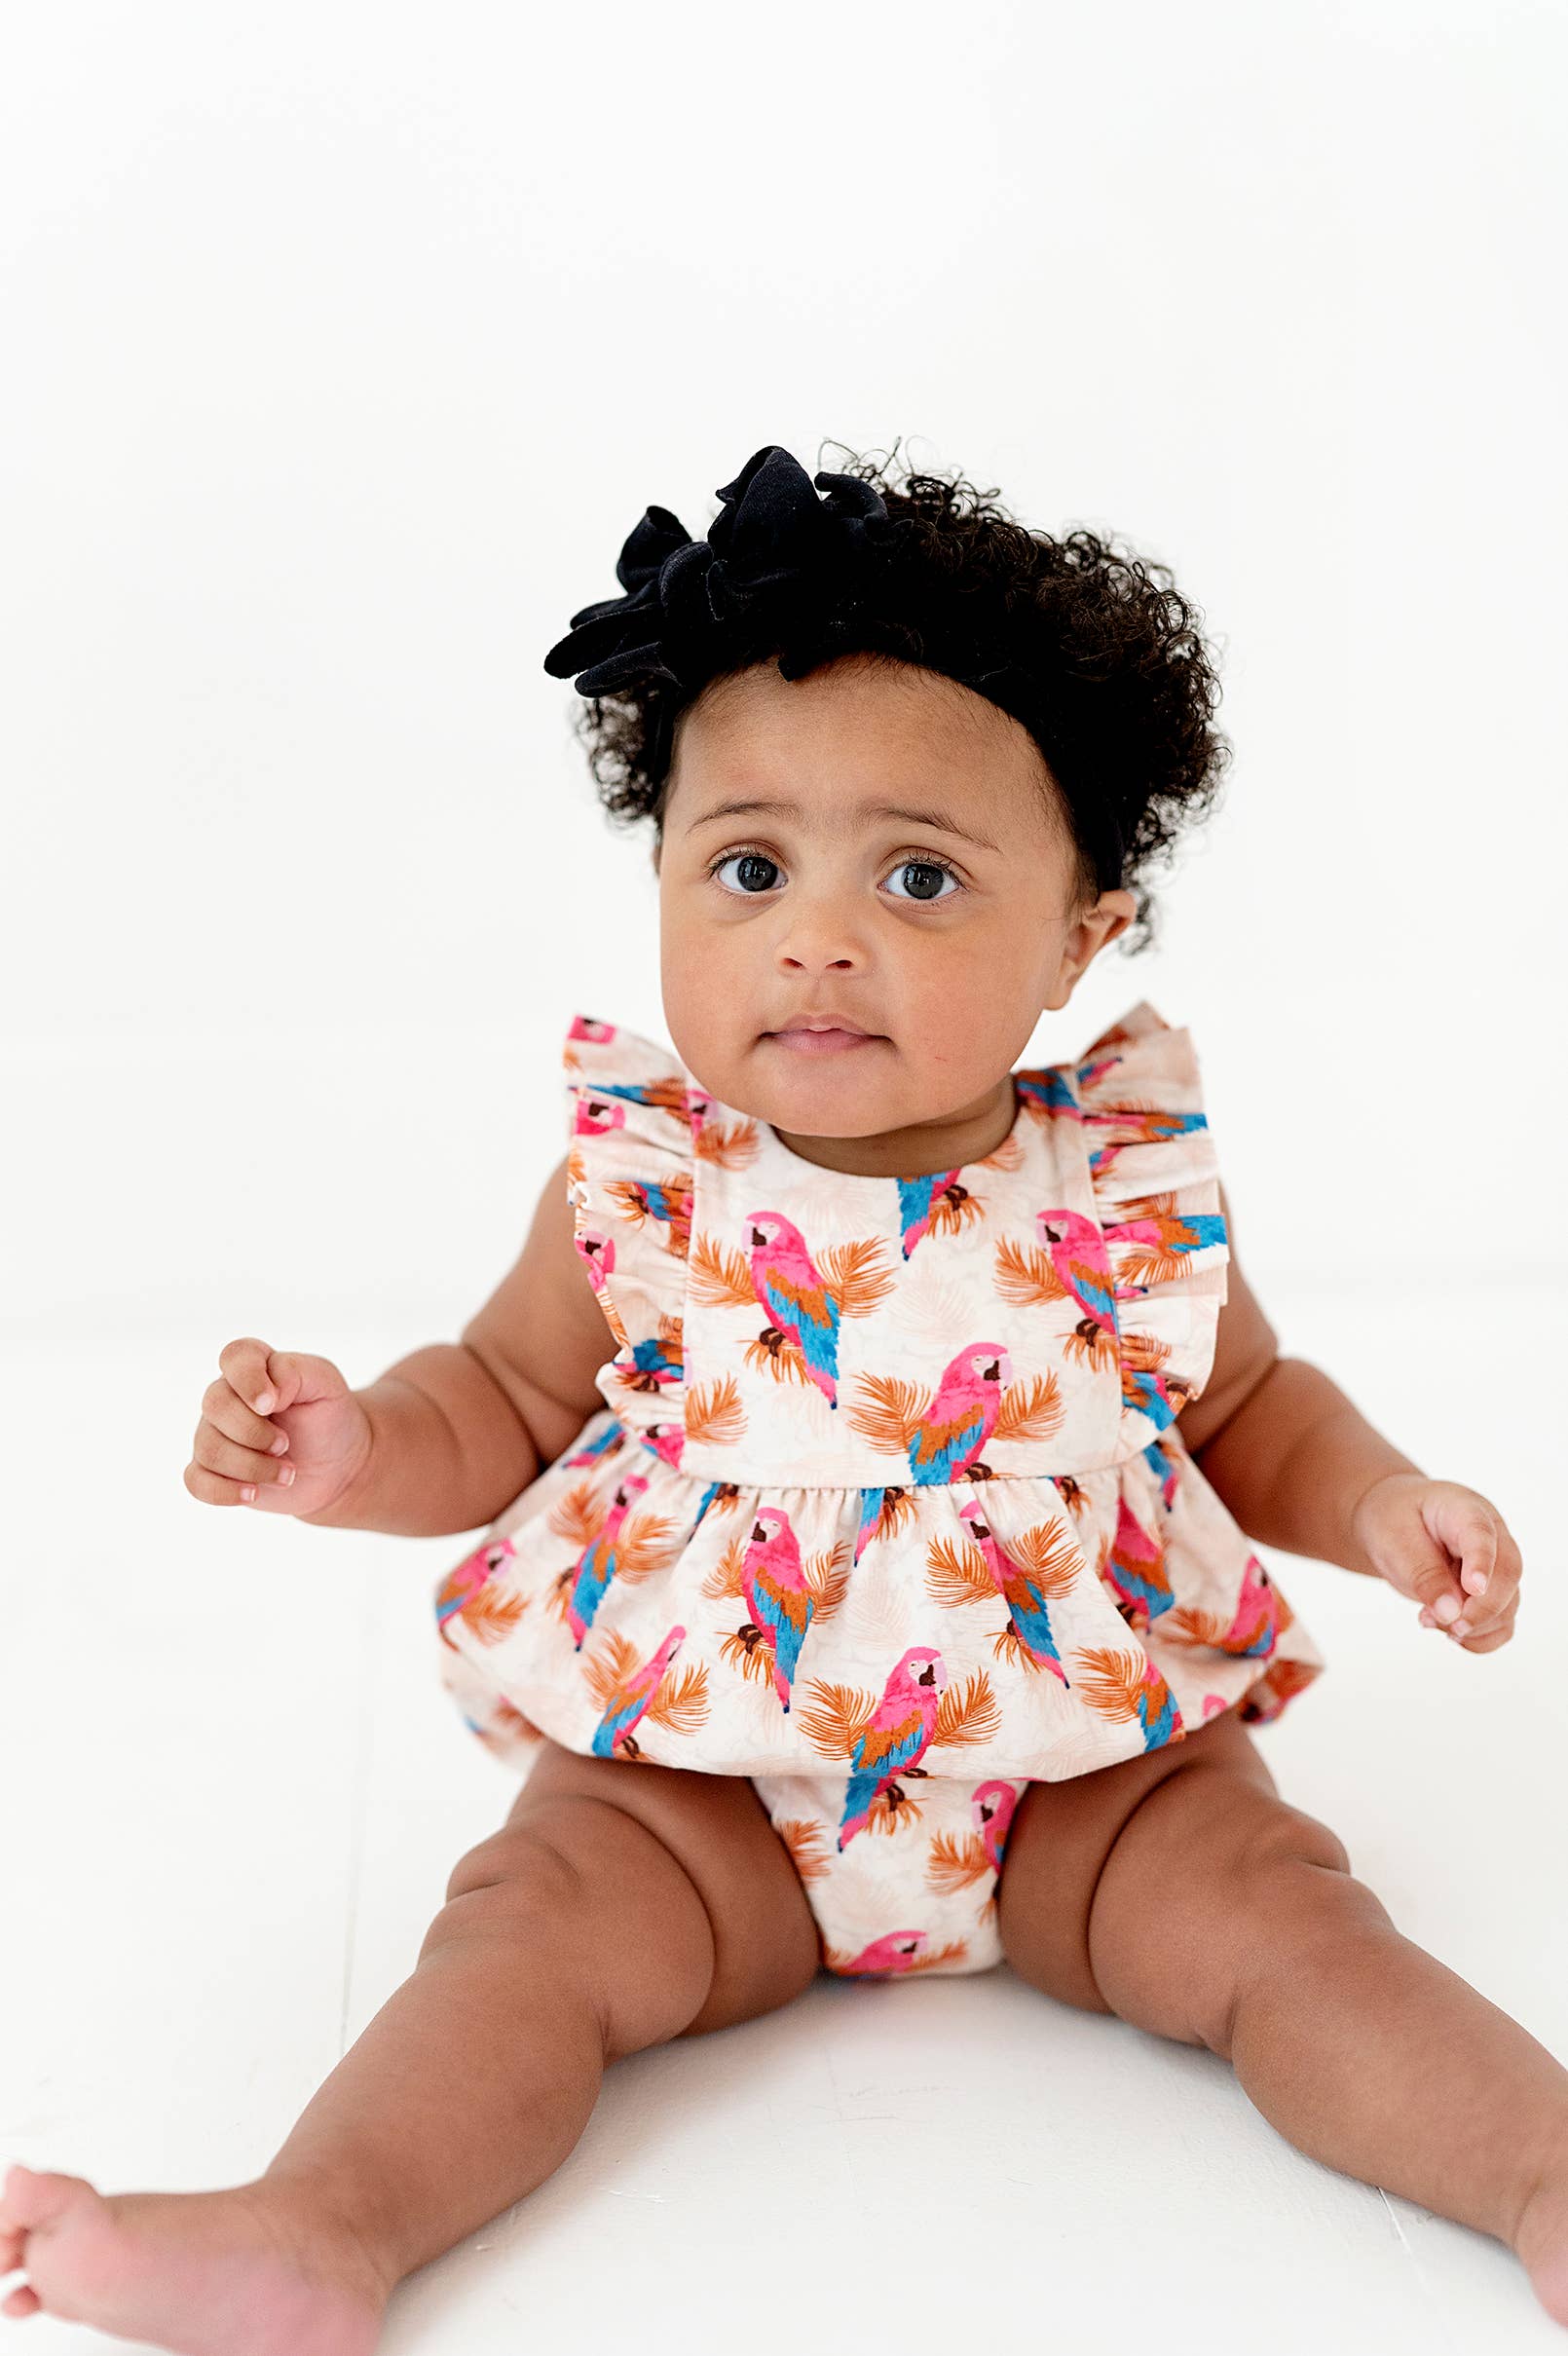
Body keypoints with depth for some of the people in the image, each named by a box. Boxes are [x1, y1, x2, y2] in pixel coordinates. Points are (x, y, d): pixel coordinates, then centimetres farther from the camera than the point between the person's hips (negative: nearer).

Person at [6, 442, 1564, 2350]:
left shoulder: (1128, 1188, -8)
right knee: (541, 1917, -19)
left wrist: (1374, 1500, -10)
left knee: (1267, 1911, -16)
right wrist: (361, 1452, -15)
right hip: (698, 1770, 0)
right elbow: (506, 1402, 5)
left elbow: (1247, 1405, 9)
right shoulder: (638, 1185, -9)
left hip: (1081, 1766, 1)